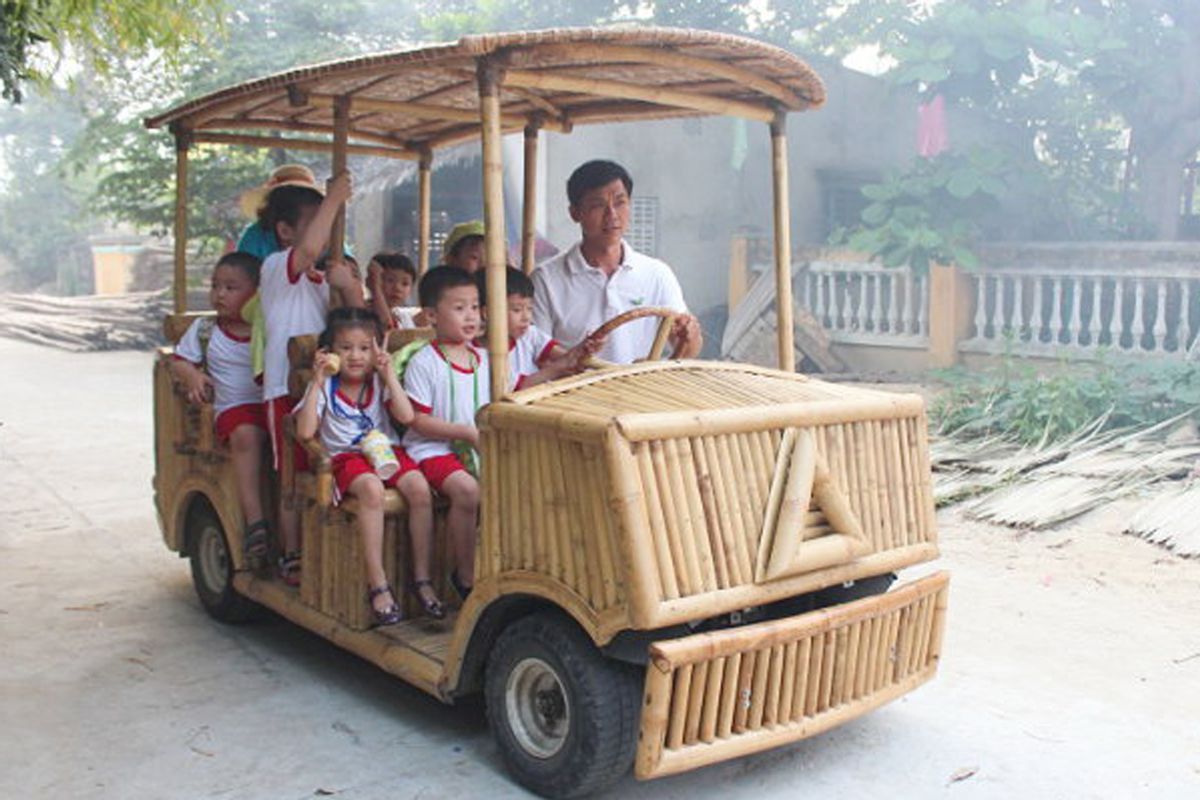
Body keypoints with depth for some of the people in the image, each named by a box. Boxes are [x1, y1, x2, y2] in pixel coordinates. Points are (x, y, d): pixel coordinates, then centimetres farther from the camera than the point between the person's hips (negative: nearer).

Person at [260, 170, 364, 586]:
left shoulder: (324, 278, 18)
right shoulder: (277, 267, -5)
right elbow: (308, 249, -28)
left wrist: (349, 289, -11)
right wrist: (334, 198, -21)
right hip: (286, 387, -7)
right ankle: (292, 558, 11)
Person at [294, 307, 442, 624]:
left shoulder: (379, 382, 10)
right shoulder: (324, 387, 4)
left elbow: (406, 416, -7)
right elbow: (305, 431, -12)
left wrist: (389, 374, -6)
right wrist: (317, 381, -11)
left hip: (386, 451, 3)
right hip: (346, 457, -3)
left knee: (420, 488, -27)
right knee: (372, 489, -36)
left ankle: (422, 577, -18)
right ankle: (378, 584, -32)